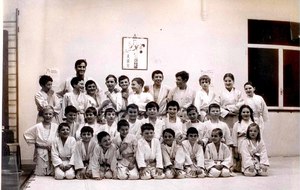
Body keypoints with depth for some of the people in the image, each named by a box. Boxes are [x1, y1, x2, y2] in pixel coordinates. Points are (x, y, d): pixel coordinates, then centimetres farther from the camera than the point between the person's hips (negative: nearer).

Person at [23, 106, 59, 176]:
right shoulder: (37, 127, -6)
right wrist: (35, 142, -1)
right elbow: (26, 134, -1)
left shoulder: (55, 126, -1)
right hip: (41, 153, -2)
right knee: (40, 174, 2)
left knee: (52, 173, 5)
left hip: (52, 152, 2)